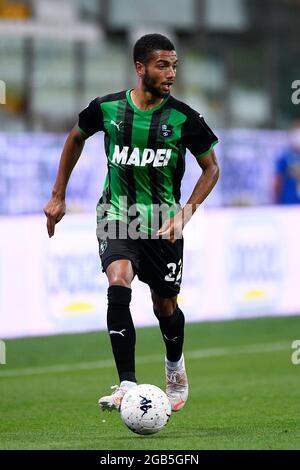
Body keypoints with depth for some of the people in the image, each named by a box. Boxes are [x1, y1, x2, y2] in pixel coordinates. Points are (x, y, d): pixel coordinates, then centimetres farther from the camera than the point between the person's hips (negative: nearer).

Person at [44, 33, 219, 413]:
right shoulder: (107, 108, -6)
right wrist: (58, 196, 16)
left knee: (165, 306, 10)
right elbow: (76, 137, 15)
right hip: (116, 215, 0)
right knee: (118, 285, -25)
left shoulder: (183, 118, -9)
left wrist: (185, 213, -10)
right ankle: (127, 386, -28)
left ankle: (175, 368, 44)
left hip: (163, 224, 0)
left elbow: (211, 168, 3)